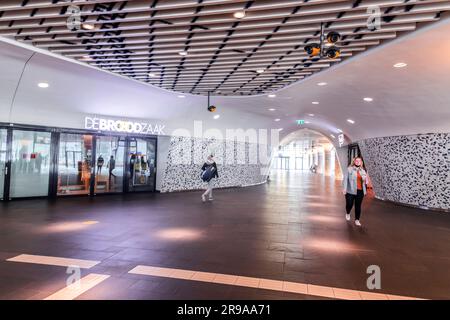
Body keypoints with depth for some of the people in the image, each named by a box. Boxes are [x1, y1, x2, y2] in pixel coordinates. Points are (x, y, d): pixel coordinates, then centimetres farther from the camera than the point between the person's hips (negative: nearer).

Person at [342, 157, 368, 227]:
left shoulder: (363, 171, 13)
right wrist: (344, 188, -14)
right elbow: (345, 179, -6)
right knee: (349, 204, 0)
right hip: (350, 191, -3)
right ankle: (348, 214, 32)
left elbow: (365, 181, 21)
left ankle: (357, 220, 17)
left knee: (358, 206, 5)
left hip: (360, 191, 3)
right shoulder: (349, 169, -1)